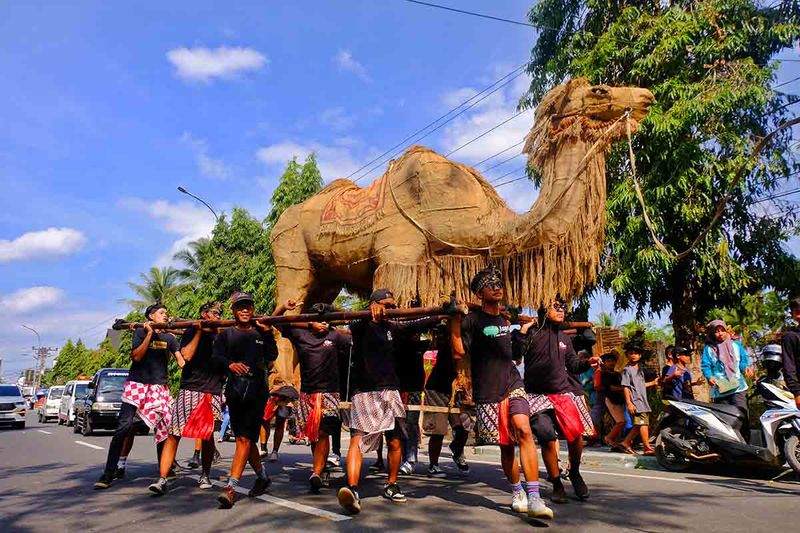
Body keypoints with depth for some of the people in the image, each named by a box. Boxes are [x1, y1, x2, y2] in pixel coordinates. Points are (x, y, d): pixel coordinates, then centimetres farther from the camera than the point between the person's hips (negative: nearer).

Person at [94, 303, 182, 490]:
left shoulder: (169, 337, 12)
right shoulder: (141, 332, 5)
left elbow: (181, 358, 2)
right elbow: (136, 356, -9)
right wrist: (150, 334, -12)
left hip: (159, 387, 3)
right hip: (137, 384, -3)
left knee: (164, 428, 0)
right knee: (124, 427, -13)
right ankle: (108, 474, -7)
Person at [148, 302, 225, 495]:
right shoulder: (191, 332, 7)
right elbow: (187, 355, -9)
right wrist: (199, 331, -8)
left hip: (214, 392, 3)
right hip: (190, 389, -3)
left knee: (208, 435, 6)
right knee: (174, 434, -8)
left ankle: (205, 476, 20)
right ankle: (162, 479, -5)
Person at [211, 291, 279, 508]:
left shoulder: (261, 333, 10)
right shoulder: (226, 334, 12)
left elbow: (272, 356, -1)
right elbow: (216, 356, -3)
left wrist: (267, 333, -13)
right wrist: (230, 364, -23)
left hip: (257, 390, -2)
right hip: (234, 390, 2)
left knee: (245, 438, -10)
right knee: (245, 438, 10)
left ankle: (231, 487, -11)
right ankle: (262, 476, 30)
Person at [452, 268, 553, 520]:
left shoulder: (504, 319, 13)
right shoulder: (472, 320, -5)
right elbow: (459, 351, -17)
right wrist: (454, 318, -21)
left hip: (512, 383, 3)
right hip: (488, 391, -3)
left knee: (523, 430, -20)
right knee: (506, 444, 6)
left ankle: (533, 498, -21)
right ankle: (517, 491, 30)